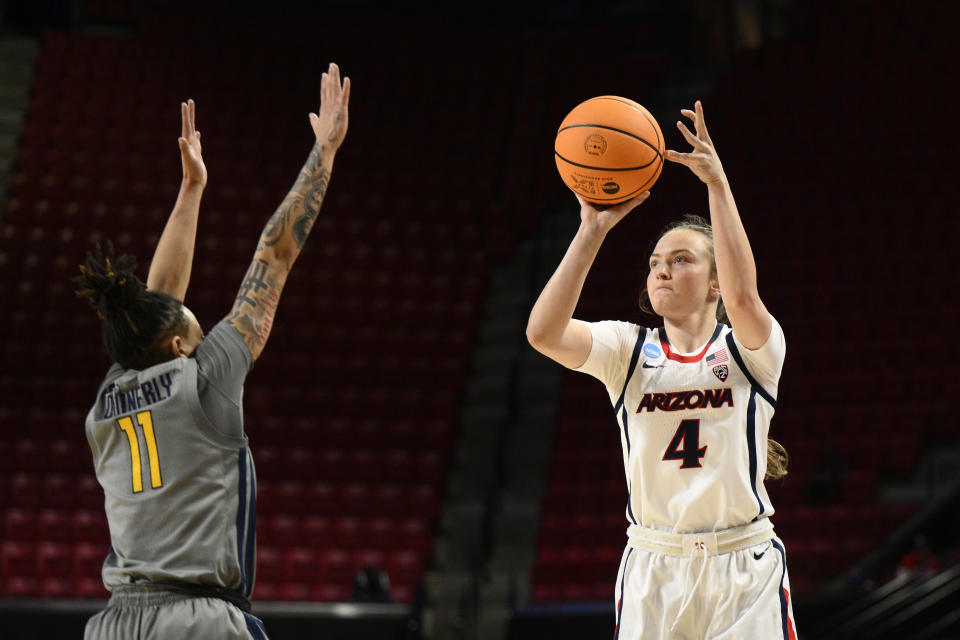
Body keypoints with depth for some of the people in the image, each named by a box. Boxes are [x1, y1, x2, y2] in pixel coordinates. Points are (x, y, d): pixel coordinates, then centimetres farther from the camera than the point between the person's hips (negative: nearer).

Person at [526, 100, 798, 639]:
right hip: (652, 570, 2)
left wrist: (718, 184, -25)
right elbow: (544, 332, -12)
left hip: (744, 572, -2)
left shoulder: (750, 349, 0)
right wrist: (593, 230, -15)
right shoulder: (628, 350, 6)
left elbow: (742, 296, -24)